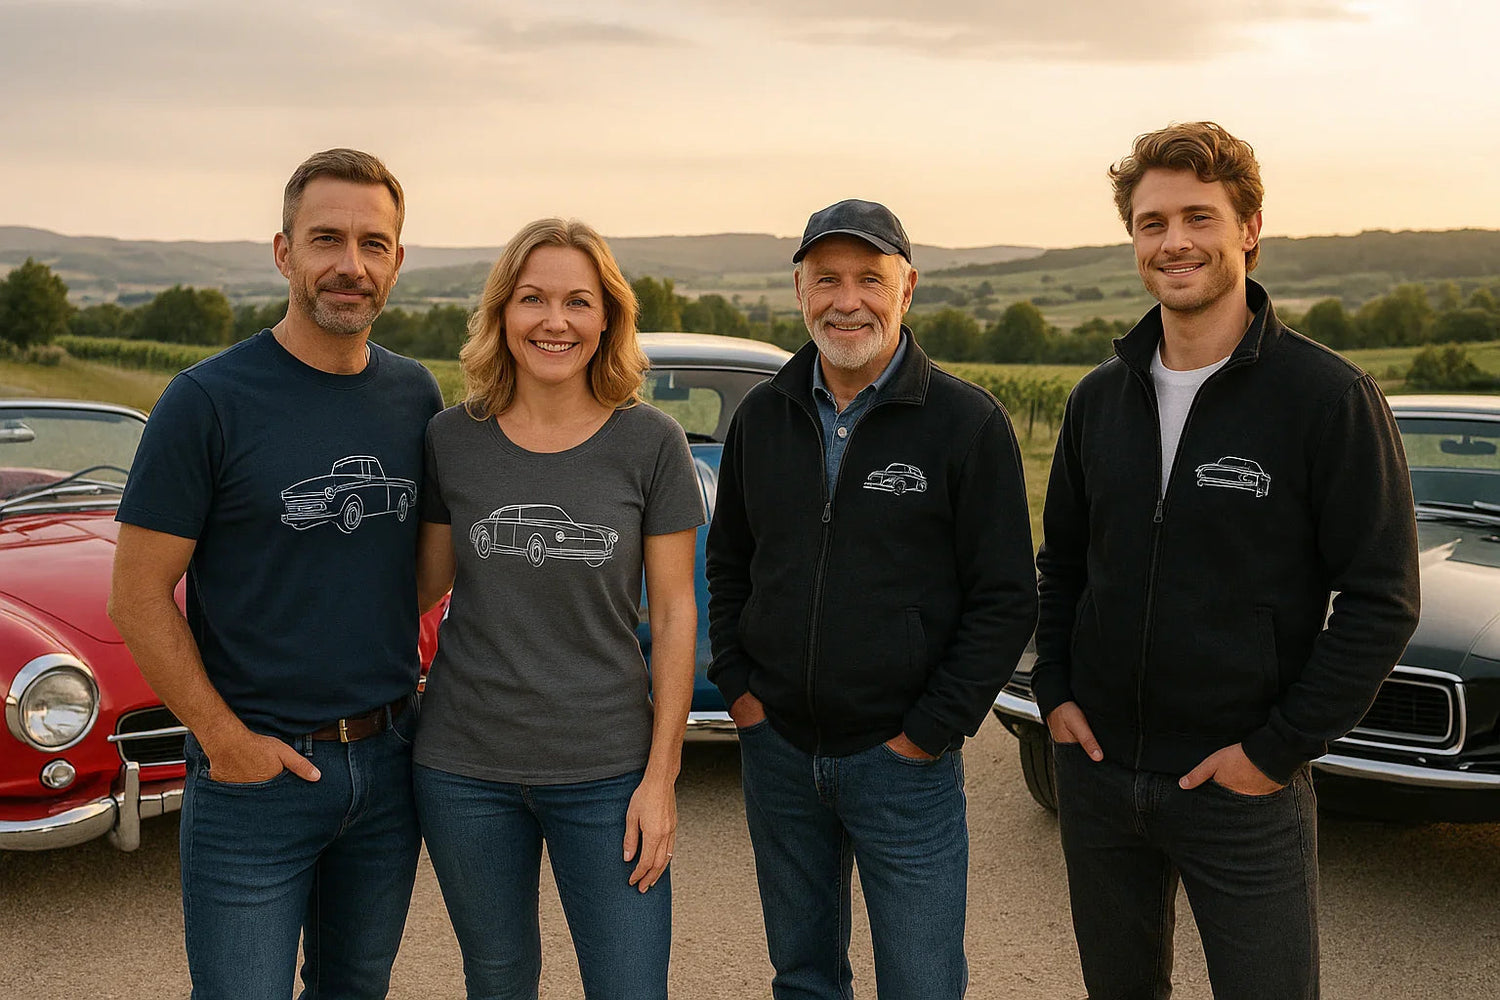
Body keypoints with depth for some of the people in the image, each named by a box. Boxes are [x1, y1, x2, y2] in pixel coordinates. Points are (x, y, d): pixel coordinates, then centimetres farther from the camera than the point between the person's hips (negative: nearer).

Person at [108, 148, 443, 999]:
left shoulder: (416, 395, 3)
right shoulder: (209, 401, -12)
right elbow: (140, 595, -10)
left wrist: (402, 694, 6)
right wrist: (225, 738, -13)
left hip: (390, 761, 5)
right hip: (256, 770, -5)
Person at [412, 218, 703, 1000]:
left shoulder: (650, 443, -6)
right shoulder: (451, 439, -2)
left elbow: (673, 613, -4)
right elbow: (428, 583, 9)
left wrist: (661, 776, -6)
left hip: (605, 771, -1)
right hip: (466, 769, 2)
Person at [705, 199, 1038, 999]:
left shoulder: (968, 422, -8)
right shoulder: (763, 415, 6)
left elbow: (1005, 600, -8)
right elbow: (727, 560, 16)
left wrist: (929, 731, -11)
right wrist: (736, 685, 5)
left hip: (904, 761, -4)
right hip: (777, 749, 4)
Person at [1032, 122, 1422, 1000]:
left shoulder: (1330, 398, -11)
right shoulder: (1101, 398, 5)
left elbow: (1382, 599, -12)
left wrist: (1279, 749, -14)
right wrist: (1055, 689, 3)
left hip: (1244, 787, -4)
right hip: (1097, 770, 5)